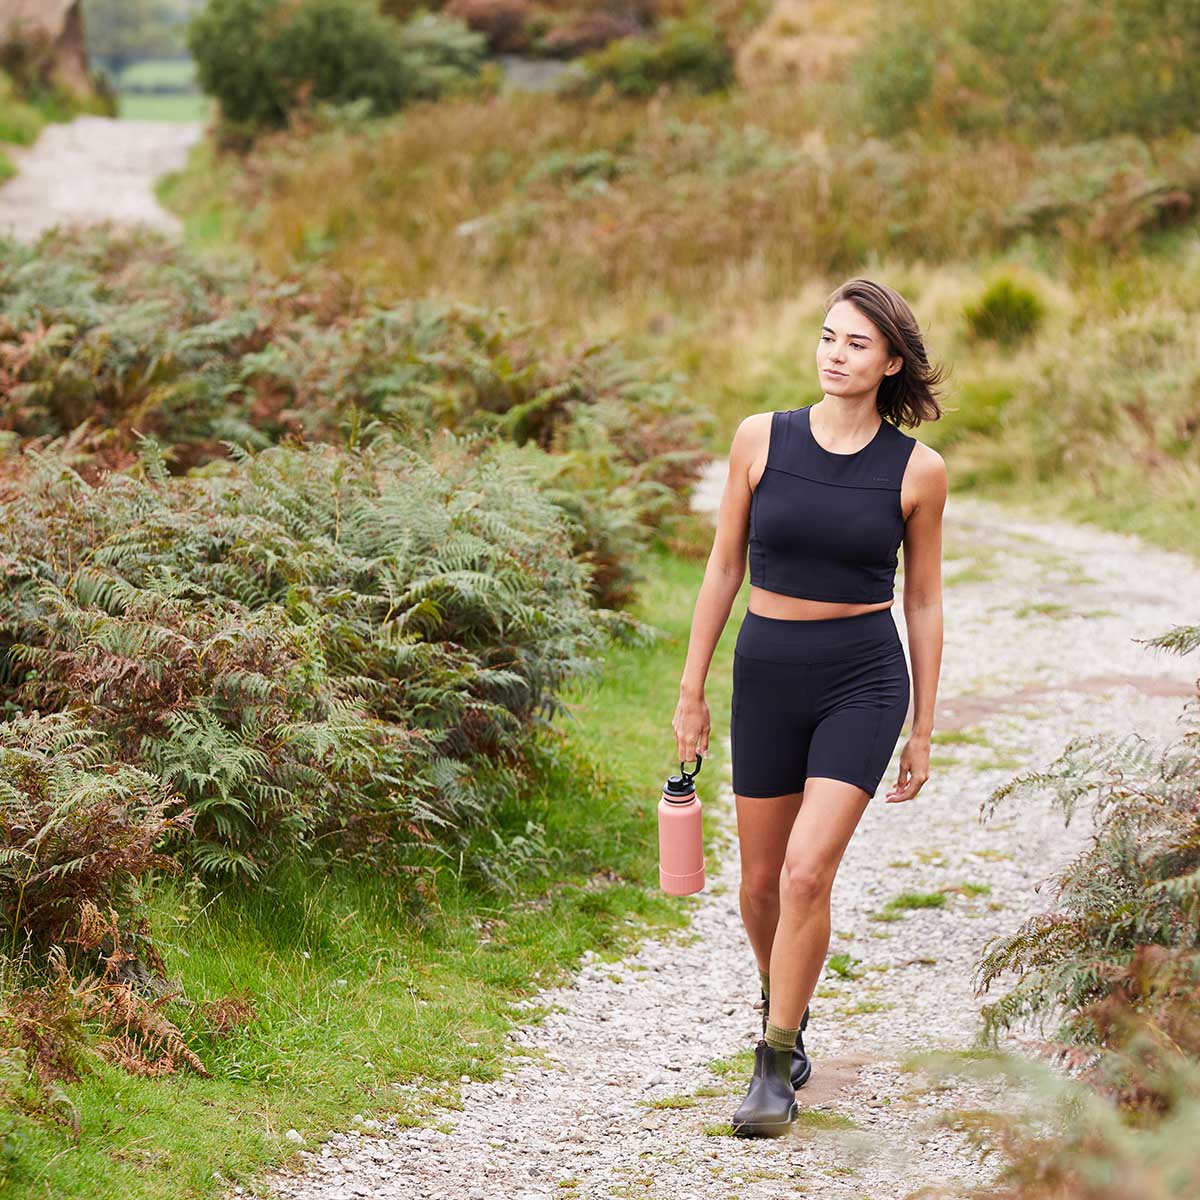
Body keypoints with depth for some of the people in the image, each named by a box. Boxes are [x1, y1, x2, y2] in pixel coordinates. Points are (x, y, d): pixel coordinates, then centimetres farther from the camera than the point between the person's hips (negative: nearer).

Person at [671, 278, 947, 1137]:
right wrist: (692, 690, 5)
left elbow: (923, 601, 4)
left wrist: (923, 730, 6)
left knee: (807, 873, -16)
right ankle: (787, 1009, 42)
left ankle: (775, 1069, -4)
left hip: (863, 678, -2)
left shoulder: (918, 471, -5)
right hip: (767, 675, 3)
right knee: (762, 881, 12)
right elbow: (725, 567, 5)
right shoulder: (762, 439, -2)